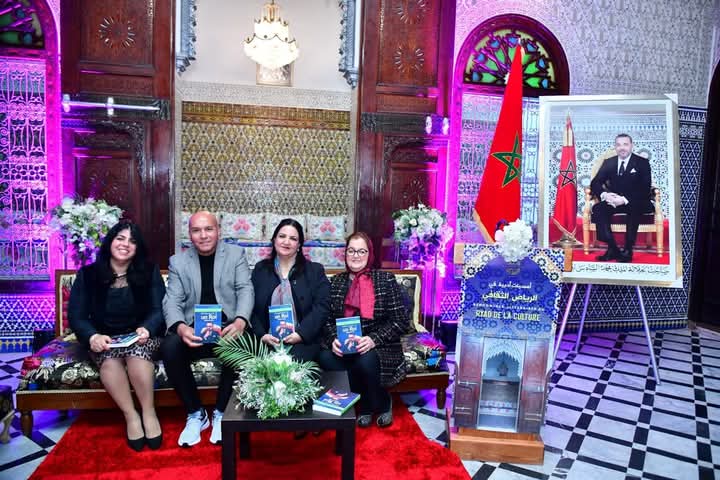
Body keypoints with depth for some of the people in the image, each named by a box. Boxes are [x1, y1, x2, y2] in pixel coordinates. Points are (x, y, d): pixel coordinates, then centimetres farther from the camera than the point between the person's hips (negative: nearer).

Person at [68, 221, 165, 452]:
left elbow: (158, 310, -4)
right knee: (109, 358, -33)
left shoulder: (149, 271, 2)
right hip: (104, 340, 1)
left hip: (141, 337, -1)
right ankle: (131, 416, -19)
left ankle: (149, 413, -18)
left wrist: (146, 329, -27)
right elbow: (76, 316, -2)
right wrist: (93, 337, -23)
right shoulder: (88, 274, 3)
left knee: (137, 352, -34)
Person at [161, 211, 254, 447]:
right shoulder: (178, 261, 9)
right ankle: (195, 414, -6)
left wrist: (240, 321, -25)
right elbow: (172, 301, 0)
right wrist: (180, 327, -24)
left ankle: (221, 413, -8)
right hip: (194, 330, 2)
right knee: (169, 348, -28)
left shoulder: (236, 254, 6)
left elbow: (245, 291, -3)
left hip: (228, 327, -1)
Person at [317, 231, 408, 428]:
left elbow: (401, 321, -7)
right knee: (325, 358, -28)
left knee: (366, 361, -35)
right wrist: (333, 339, -15)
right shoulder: (336, 282, 8)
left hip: (378, 347, -3)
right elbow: (327, 319, 7)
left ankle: (381, 402, 0)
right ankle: (366, 402, -3)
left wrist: (374, 340, -21)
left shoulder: (386, 280, -3)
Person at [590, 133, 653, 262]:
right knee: (598, 208, -27)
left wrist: (624, 199, -27)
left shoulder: (642, 163, 0)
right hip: (613, 201, 3)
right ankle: (612, 248, -27)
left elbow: (645, 189, -11)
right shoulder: (608, 163, 9)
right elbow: (595, 183, 1)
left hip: (636, 203, -3)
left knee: (634, 209, -37)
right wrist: (604, 194, -23)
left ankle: (628, 250, -28)